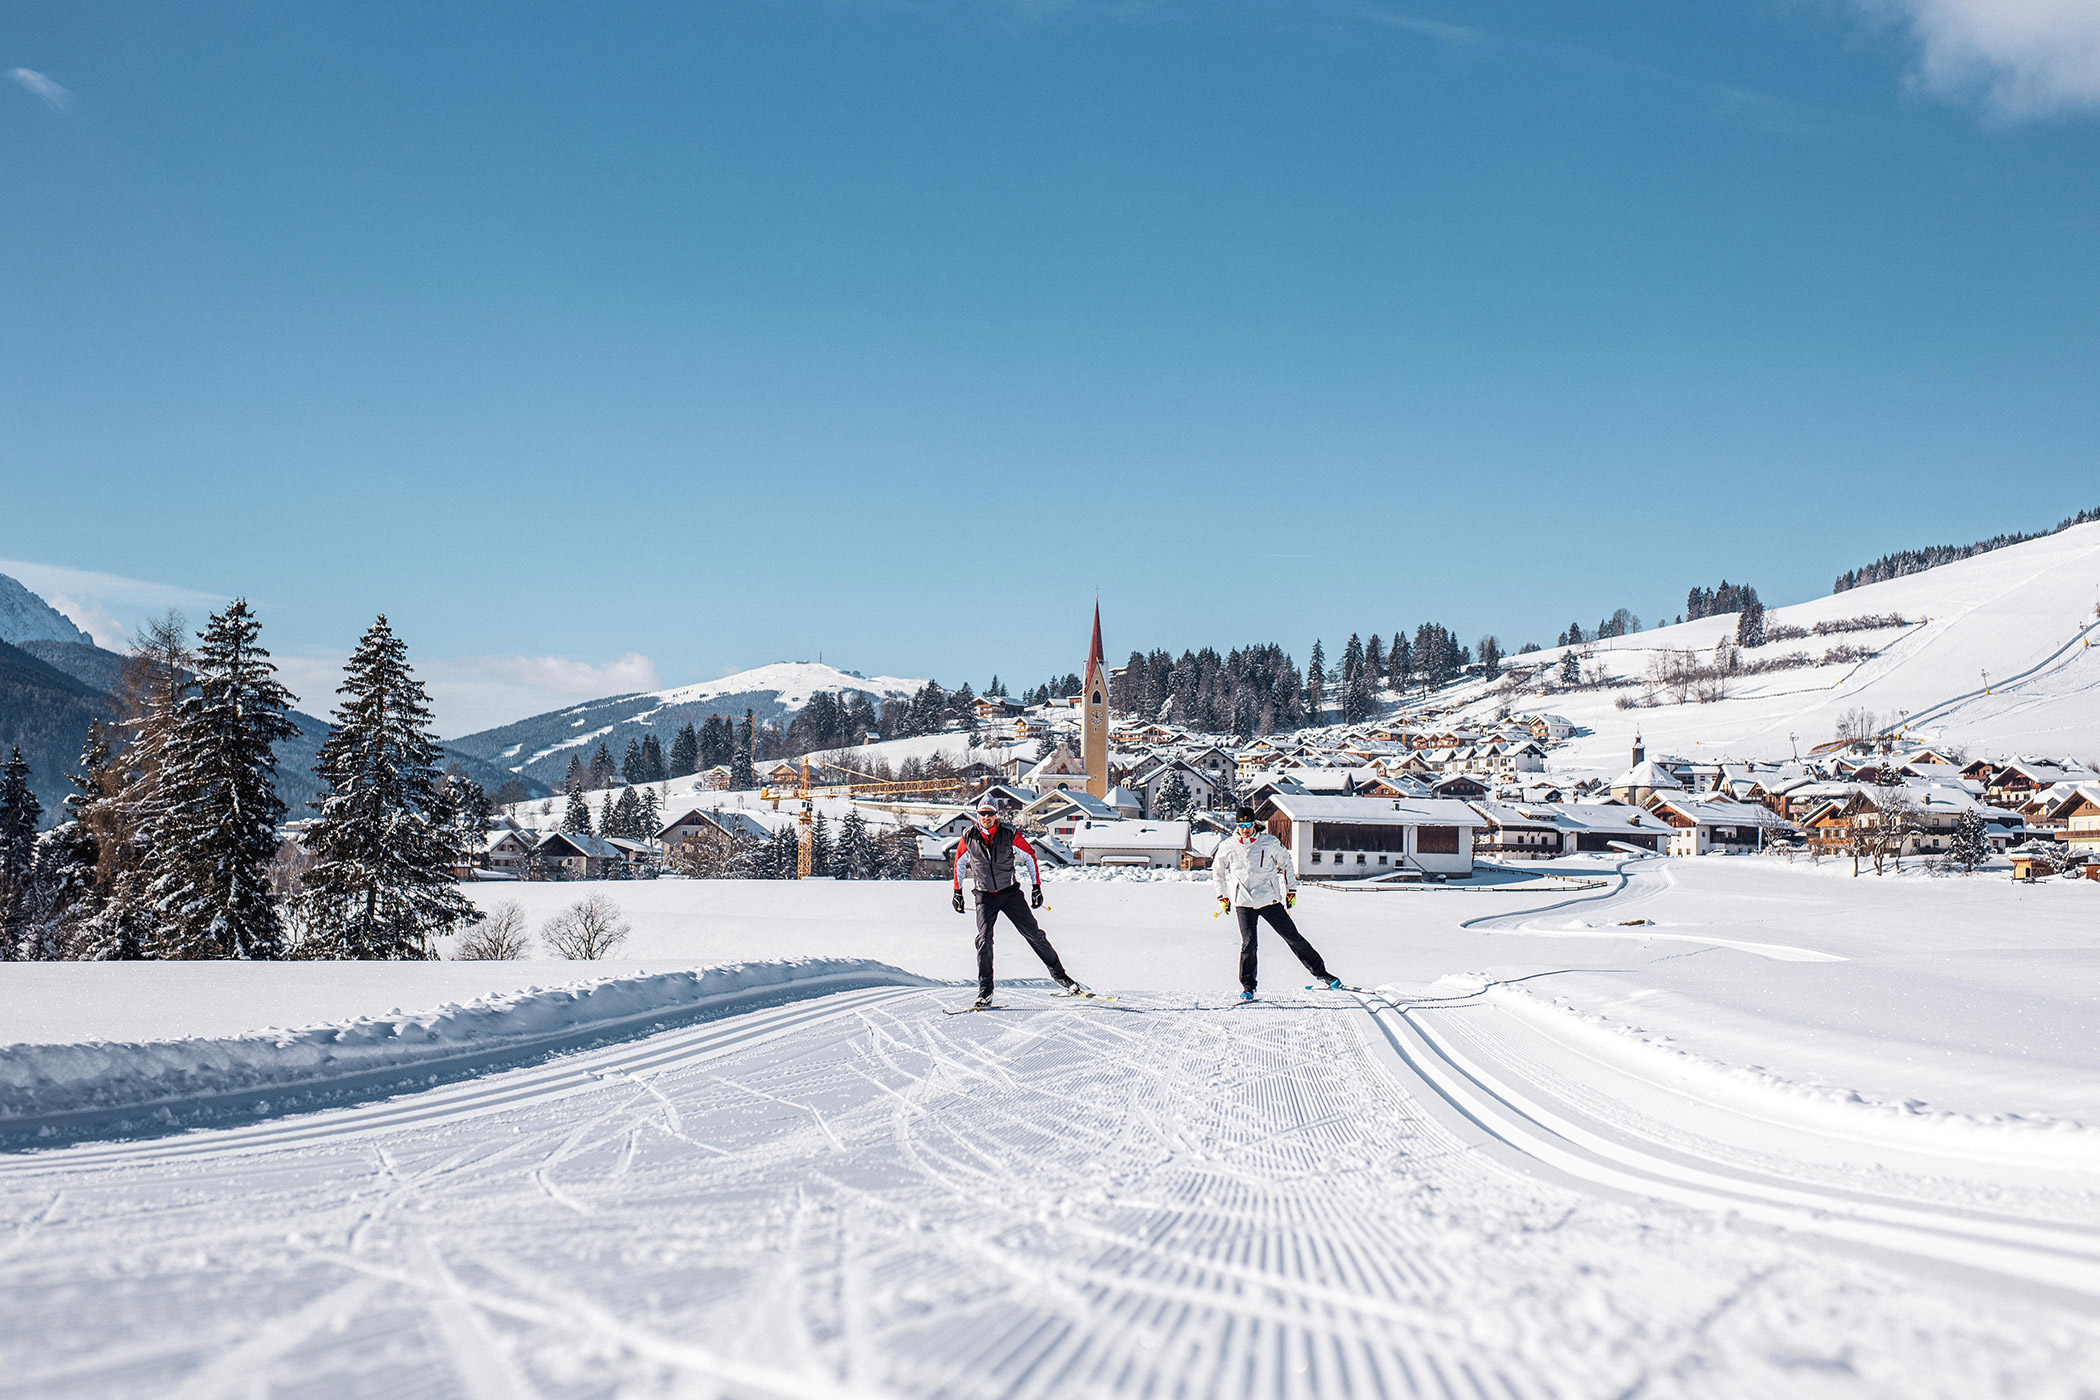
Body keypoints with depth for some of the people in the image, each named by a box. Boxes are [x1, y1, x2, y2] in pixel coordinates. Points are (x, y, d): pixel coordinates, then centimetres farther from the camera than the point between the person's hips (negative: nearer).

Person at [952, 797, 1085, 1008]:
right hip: (985, 896, 0)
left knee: (1033, 934, -2)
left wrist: (1036, 886, 1)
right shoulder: (969, 838, -3)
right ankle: (985, 991, -8)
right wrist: (957, 891, 14)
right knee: (984, 939, -15)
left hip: (1010, 892, 0)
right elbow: (959, 862, 14)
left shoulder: (1009, 834, -8)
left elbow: (1030, 855, 4)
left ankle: (1059, 975, 11)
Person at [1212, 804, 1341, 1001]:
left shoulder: (1270, 842, -2)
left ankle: (1321, 973, 11)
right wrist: (1222, 896, 18)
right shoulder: (1227, 847, 1)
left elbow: (1285, 864, 13)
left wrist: (1291, 890, 11)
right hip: (1243, 902, 0)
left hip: (1270, 900, 0)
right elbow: (1217, 870, 17)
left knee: (1293, 938, 1)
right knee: (1248, 943, -12)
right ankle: (1247, 987, 1)